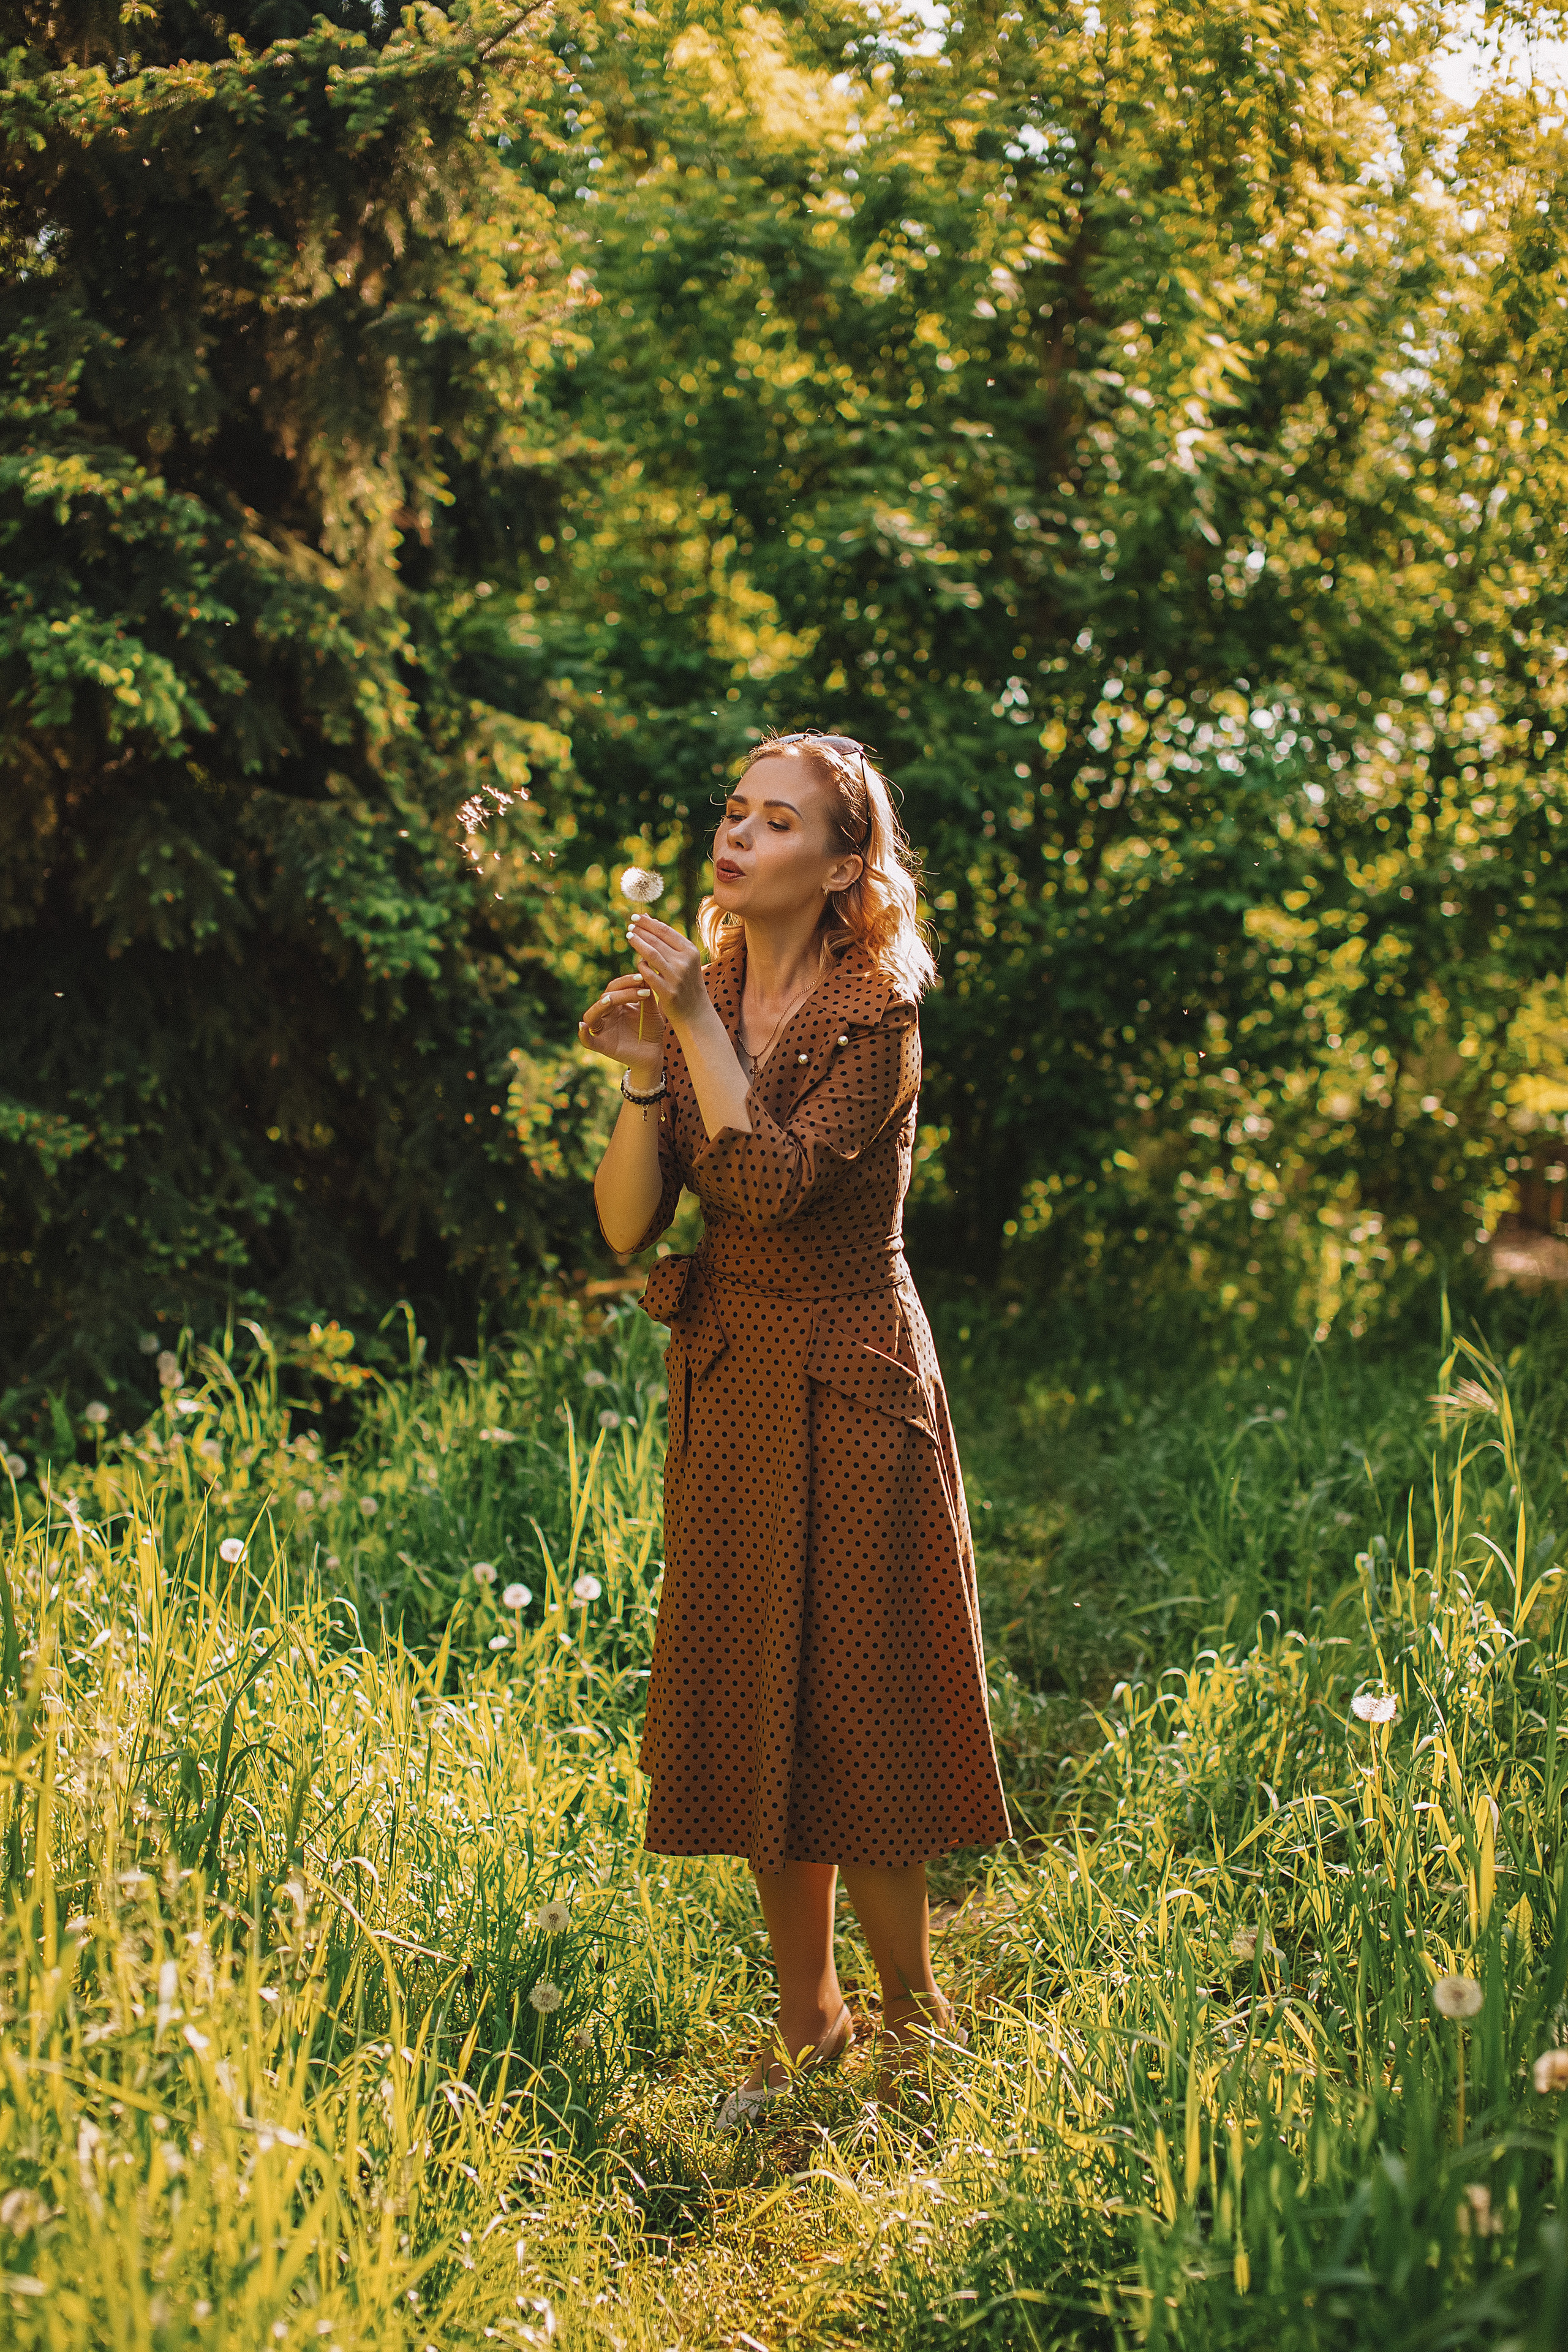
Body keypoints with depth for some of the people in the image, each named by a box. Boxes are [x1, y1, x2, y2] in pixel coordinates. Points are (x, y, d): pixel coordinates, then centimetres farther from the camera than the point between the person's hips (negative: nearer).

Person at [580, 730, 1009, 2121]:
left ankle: (913, 2018, 16)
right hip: (727, 1381, 6)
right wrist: (641, 1076, -14)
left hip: (847, 1392, -6)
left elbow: (772, 1186, -25)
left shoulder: (873, 1016, -10)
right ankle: (806, 2018, 23)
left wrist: (699, 1031, -22)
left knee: (848, 1710, -2)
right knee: (751, 1710, 9)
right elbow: (627, 1227, -1)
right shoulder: (704, 1000, 6)